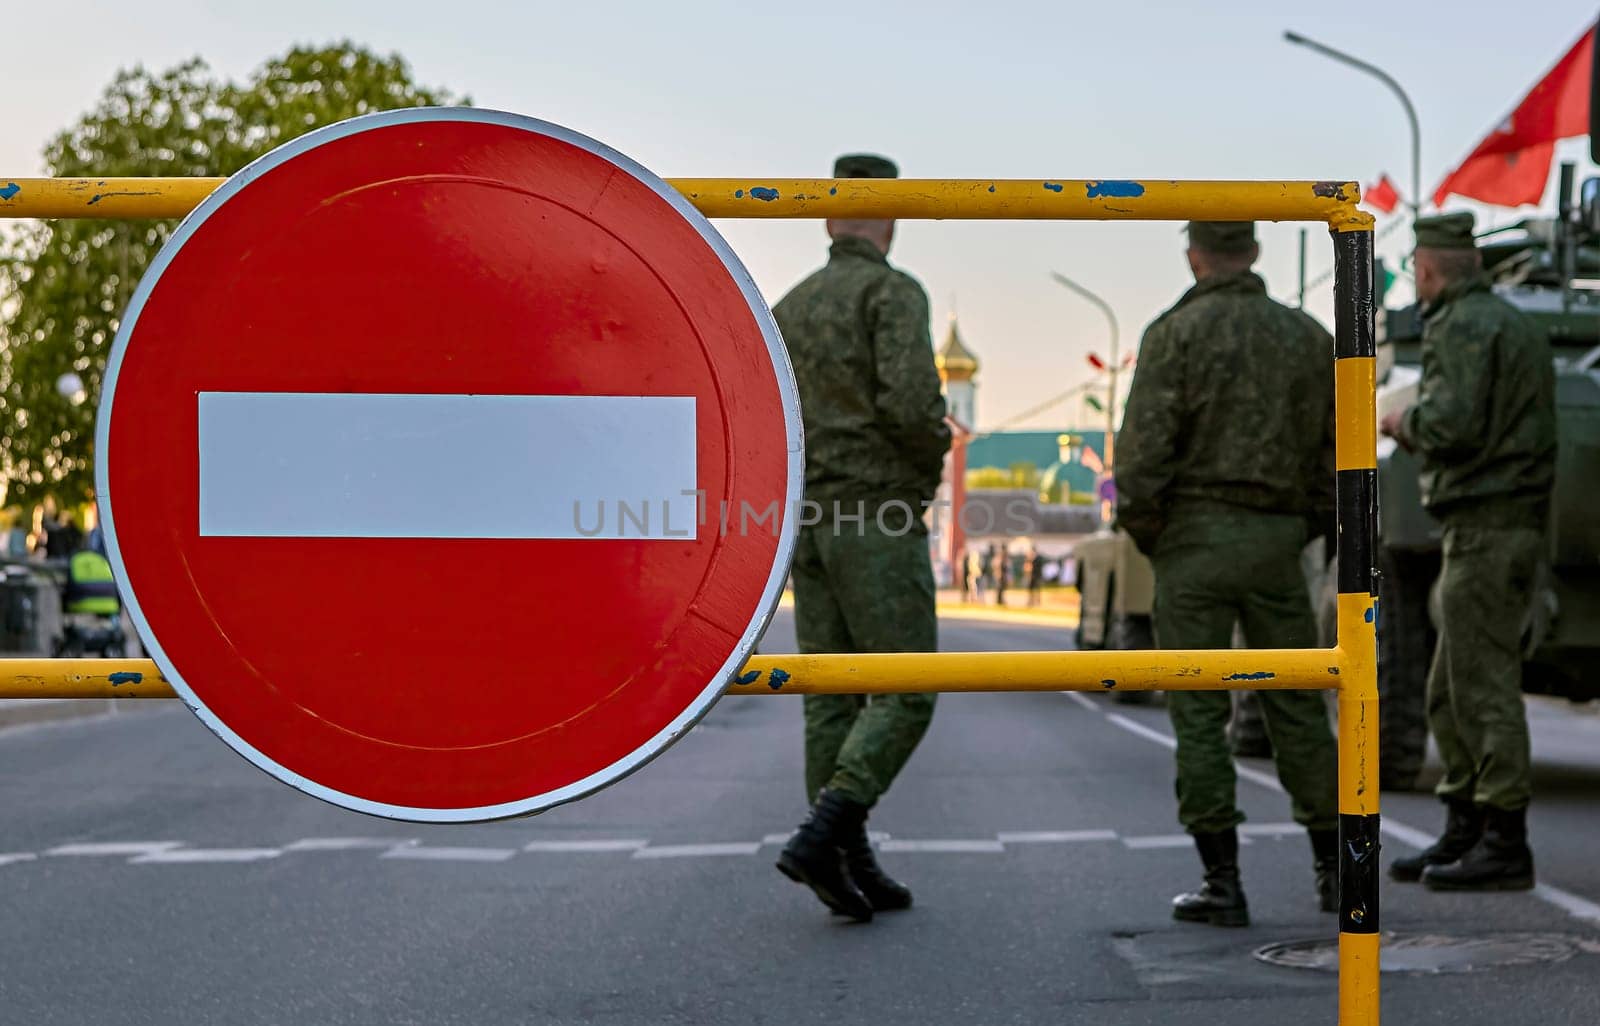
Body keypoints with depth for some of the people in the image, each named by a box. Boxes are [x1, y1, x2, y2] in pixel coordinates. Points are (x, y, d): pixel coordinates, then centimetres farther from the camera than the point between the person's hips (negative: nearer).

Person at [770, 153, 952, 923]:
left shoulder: (790, 309, 15)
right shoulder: (894, 292, -7)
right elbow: (912, 402, -21)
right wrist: (937, 454, 1)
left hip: (808, 520, 7)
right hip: (880, 519, -7)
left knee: (833, 700, 7)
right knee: (905, 696, -3)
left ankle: (852, 869, 6)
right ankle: (819, 838, -18)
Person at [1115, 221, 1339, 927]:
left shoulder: (1177, 332, -6)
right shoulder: (1308, 337, 9)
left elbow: (1145, 447, -12)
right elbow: (1336, 451, 9)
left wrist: (1138, 527, 1)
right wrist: (1310, 527, 17)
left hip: (1196, 533, -4)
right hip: (1277, 538, 4)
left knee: (1199, 712, 0)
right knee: (1295, 705, 12)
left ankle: (1223, 883, 0)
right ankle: (1335, 869, 16)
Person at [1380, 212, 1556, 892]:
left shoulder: (1462, 327, -11)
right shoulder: (1513, 323, 21)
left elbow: (1454, 424, -23)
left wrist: (1406, 423, -4)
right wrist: (1424, 431, 21)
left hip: (1485, 524, -10)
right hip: (1511, 523, 10)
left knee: (1484, 685, -8)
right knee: (1450, 692, 13)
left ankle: (1504, 845, -6)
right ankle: (1463, 834, 17)